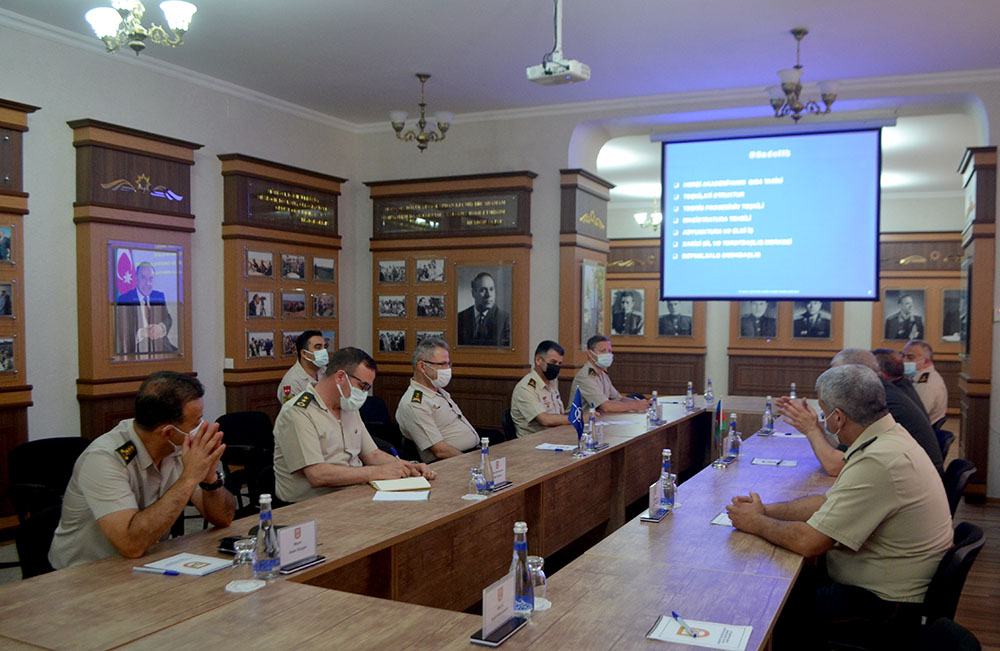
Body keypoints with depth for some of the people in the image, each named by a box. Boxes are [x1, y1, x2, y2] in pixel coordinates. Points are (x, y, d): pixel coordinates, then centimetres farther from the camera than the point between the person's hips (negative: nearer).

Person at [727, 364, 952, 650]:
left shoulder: (878, 462, -30)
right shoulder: (889, 436, 3)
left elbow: (809, 541, -27)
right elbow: (831, 501, 12)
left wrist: (757, 523, -10)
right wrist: (766, 510, 4)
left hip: (885, 604, -9)